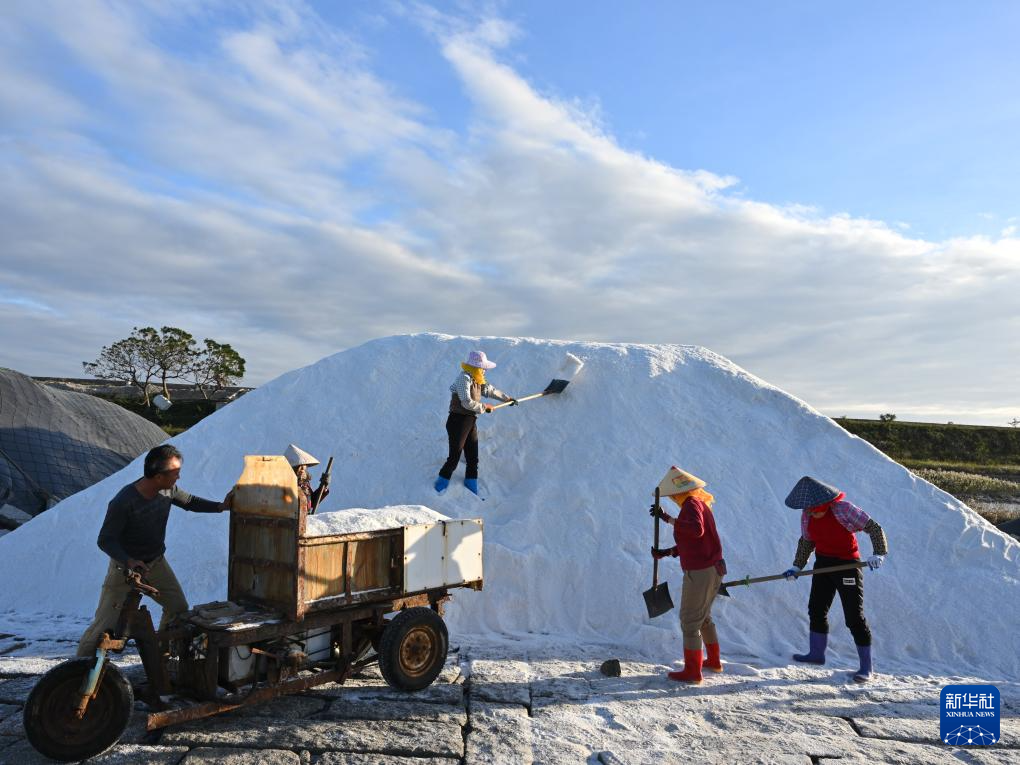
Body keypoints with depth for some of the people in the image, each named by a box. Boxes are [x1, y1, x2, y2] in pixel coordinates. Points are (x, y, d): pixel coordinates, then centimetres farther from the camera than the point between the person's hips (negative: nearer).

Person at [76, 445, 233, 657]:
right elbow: (105, 540, -23)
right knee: (106, 622, -3)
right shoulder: (123, 503, -31)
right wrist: (129, 561, -38)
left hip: (156, 562, 6)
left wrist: (220, 507, -8)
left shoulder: (168, 489, -12)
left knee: (179, 608, 8)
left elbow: (190, 502, 7)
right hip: (125, 566, -6)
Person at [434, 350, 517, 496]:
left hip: (471, 422, 9)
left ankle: (472, 494, 20)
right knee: (454, 458, -7)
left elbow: (489, 390, 28)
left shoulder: (476, 379, 11)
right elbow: (467, 402, -25)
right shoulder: (464, 378, -17)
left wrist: (506, 398, 38)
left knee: (473, 459, 11)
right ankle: (439, 490, 6)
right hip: (458, 422, -9)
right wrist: (484, 408, -11)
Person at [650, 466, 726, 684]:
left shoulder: (691, 505, -15)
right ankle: (714, 661, 35)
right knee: (704, 616, 24)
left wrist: (667, 518, -32)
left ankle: (692, 671, 3)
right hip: (713, 570, 10)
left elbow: (696, 530, -37)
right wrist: (665, 552, 13)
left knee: (690, 620, -1)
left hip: (699, 573, -10)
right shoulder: (701, 504, 15)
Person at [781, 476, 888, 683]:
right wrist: (797, 567, 12)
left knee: (854, 617, -3)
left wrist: (878, 553, -28)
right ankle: (817, 653, 30)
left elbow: (874, 528, -16)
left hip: (847, 565, -6)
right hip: (823, 564, 7)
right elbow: (806, 541, 13)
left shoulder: (843, 509, -20)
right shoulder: (807, 515, 0)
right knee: (816, 610, 13)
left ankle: (866, 667, 9)